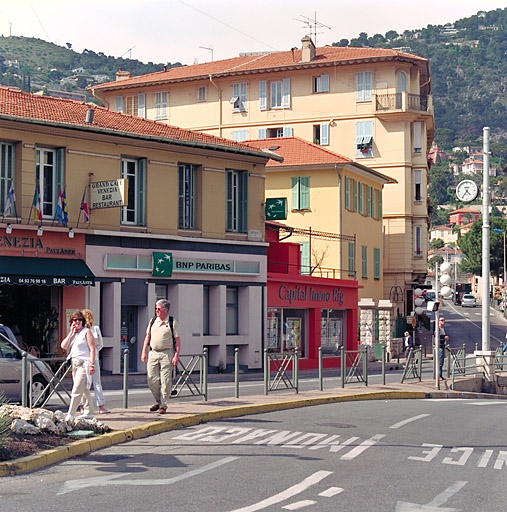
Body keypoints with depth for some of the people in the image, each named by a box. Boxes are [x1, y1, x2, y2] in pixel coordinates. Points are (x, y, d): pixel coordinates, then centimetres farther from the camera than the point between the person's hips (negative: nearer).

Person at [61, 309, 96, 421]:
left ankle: (70, 414, -13)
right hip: (75, 364, 7)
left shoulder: (86, 331, -3)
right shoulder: (72, 334, 17)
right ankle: (88, 412, 18)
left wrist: (92, 364, -17)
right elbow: (64, 346, 3)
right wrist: (71, 332, -1)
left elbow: (92, 349, -9)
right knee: (84, 390, 12)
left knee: (77, 389, -12)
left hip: (84, 364, -7)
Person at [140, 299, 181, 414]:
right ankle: (158, 401, 21)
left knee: (165, 381, -3)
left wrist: (176, 355, -11)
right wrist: (144, 351, 9)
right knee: (152, 380, 3)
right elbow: (148, 336, 17)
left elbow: (177, 340, -3)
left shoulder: (172, 323, -2)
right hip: (153, 353, 4)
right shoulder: (152, 321, 11)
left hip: (167, 353, -4)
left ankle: (163, 405, 6)